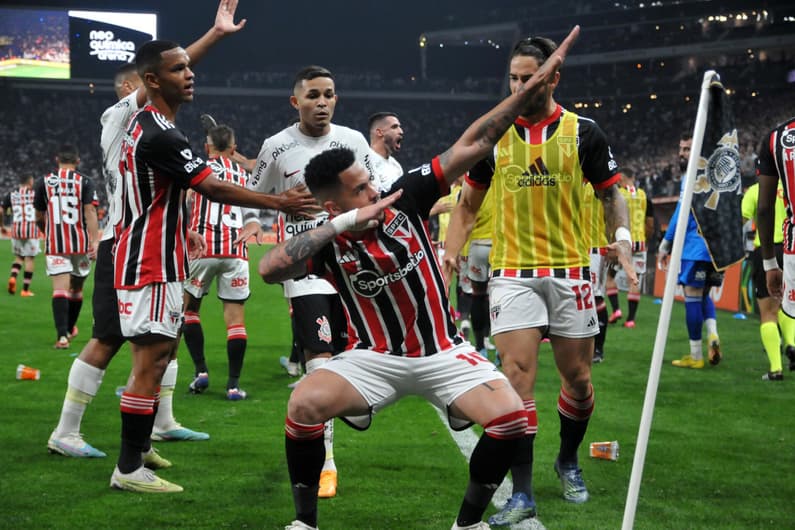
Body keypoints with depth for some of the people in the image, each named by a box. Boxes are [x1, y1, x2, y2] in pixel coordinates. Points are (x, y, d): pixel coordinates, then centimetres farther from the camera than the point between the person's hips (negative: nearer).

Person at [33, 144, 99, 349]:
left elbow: (39, 218, 13)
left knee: (60, 288, -7)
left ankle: (62, 335, -23)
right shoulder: (85, 182, -1)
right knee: (76, 288, 17)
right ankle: (70, 329, 33)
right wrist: (94, 240, -17)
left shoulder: (43, 183, 5)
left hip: (54, 244, 0)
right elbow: (90, 212, -13)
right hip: (80, 243, 0)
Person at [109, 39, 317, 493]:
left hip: (151, 259, 11)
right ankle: (130, 469, -7)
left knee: (154, 357, 17)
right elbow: (215, 189, -19)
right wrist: (281, 203, -13)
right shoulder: (160, 135, -20)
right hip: (152, 264, -11)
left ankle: (136, 451, 24)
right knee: (151, 363, -9)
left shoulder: (145, 123, 11)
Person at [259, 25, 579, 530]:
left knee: (512, 418, -20)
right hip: (374, 357, -1)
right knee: (305, 403, -27)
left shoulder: (405, 198, -9)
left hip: (443, 351, 2)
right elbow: (269, 268, -34)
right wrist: (343, 223, -33)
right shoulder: (327, 242, -13)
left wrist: (533, 85, -15)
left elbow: (473, 144, -10)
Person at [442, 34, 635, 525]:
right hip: (512, 272, 0)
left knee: (578, 377, 8)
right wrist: (452, 250, -1)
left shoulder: (583, 132, 0)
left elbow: (610, 192, 8)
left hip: (571, 272, 1)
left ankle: (569, 460, 35)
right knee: (517, 377, -11)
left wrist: (621, 234, -11)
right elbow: (470, 200, 12)